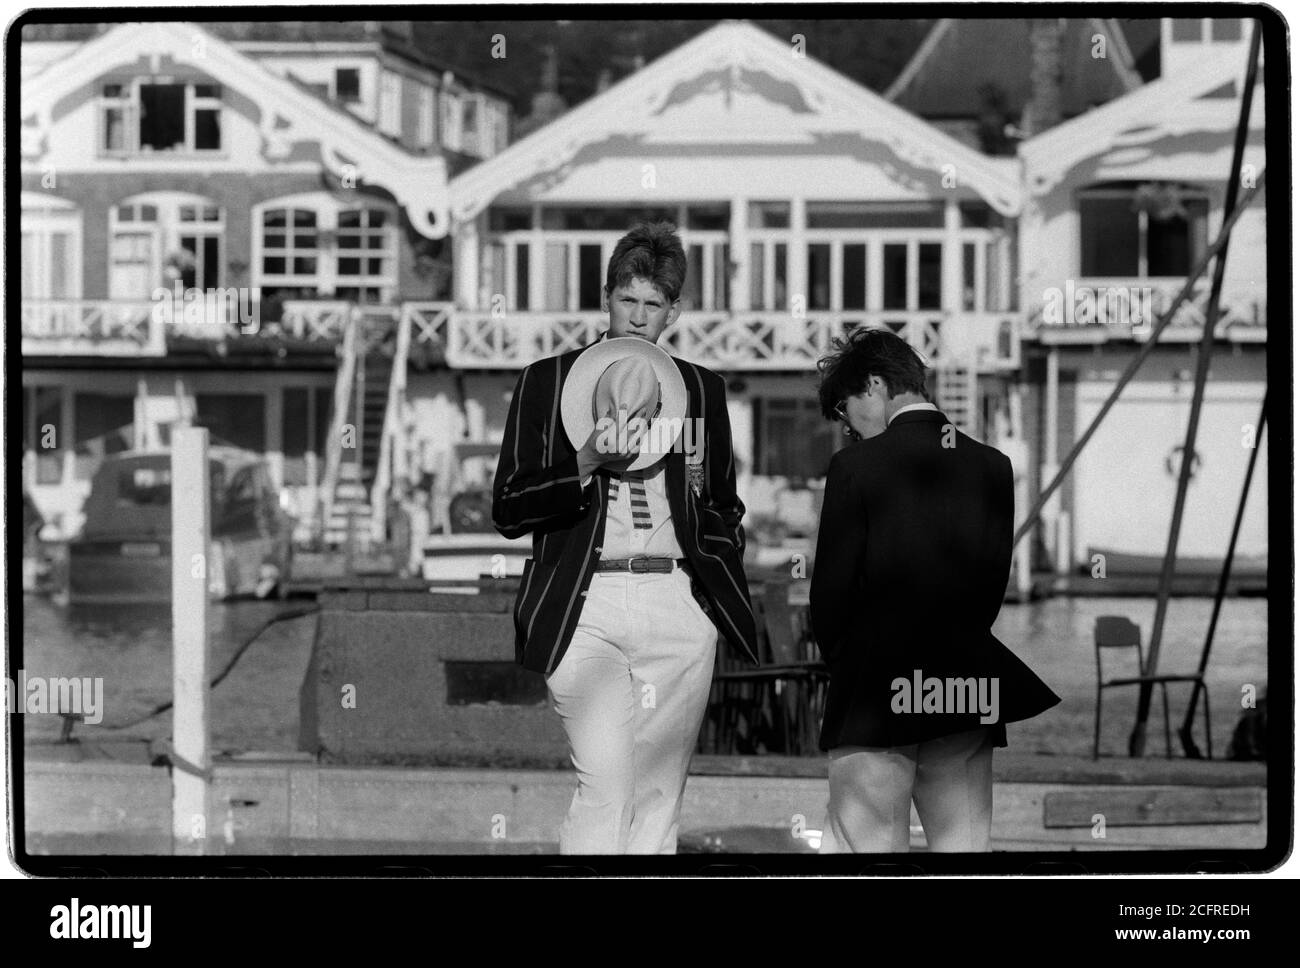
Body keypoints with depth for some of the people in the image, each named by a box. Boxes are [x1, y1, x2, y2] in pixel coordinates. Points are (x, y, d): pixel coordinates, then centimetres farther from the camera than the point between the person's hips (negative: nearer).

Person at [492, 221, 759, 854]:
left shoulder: (702, 390, 17)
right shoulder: (546, 382, 9)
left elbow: (725, 510, 25)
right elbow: (508, 511, 3)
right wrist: (585, 464, -12)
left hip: (679, 608, 3)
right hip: (584, 606, -3)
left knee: (659, 795, 2)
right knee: (605, 787, -16)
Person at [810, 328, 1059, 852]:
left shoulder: (857, 465, -8)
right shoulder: (992, 466, 5)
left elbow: (830, 588, -6)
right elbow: (996, 580, 7)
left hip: (876, 693, -4)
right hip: (969, 702, 4)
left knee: (866, 847, -2)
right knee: (963, 846, 7)